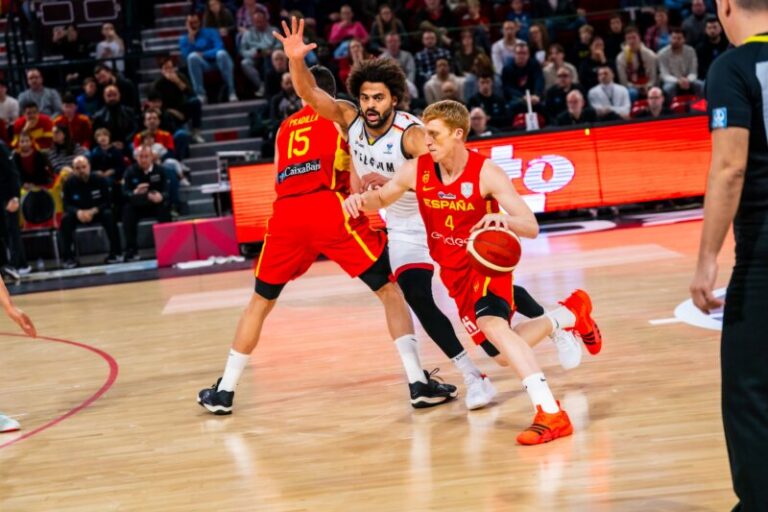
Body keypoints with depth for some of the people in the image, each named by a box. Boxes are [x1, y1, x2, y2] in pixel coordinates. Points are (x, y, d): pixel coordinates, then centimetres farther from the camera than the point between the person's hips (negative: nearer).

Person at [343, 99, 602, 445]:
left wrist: (505, 220, -47)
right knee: (504, 350, 8)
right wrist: (361, 199, -15)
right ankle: (570, 313, 36)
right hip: (453, 271, 6)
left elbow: (531, 228, -24)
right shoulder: (416, 170, -10)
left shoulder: (486, 173, -22)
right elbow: (382, 199, 10)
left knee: (491, 325, -33)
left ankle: (551, 413, -34)